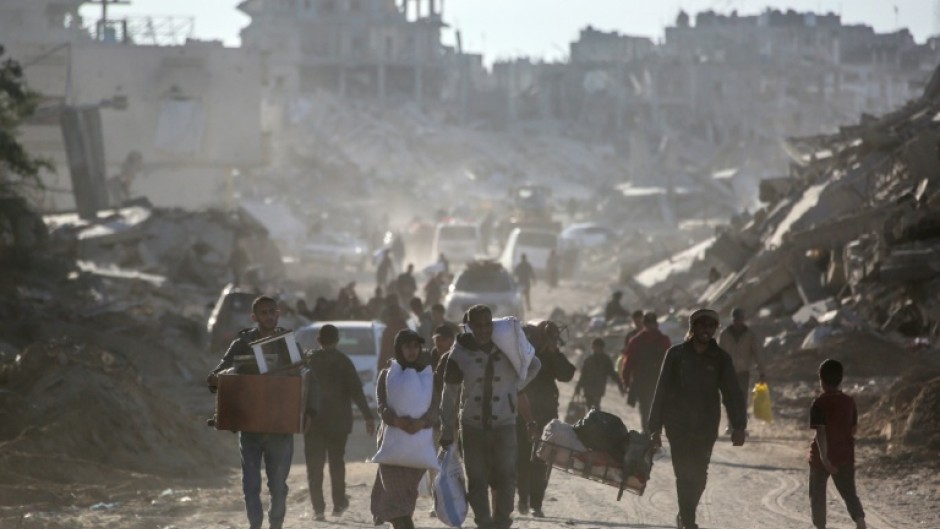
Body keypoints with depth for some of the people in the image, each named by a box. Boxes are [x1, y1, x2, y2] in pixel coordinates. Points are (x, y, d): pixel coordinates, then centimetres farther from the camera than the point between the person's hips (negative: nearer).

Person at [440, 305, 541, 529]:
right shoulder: (459, 354, -4)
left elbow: (534, 366, 17)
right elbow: (450, 394, 1)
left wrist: (514, 388, 8)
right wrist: (447, 431, 1)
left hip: (504, 424, 0)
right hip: (472, 426, 0)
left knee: (506, 476, -7)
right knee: (476, 480, 1)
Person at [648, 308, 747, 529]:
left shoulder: (720, 359, 2)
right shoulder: (676, 354, -1)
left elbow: (732, 393, -3)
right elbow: (661, 391, 1)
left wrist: (739, 426, -16)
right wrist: (655, 427, -2)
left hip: (706, 427, 2)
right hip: (678, 425, -2)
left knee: (699, 475, 6)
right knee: (685, 474, -9)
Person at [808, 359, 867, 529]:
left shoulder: (819, 403, -14)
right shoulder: (849, 401, 1)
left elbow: (820, 431, -22)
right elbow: (854, 429, 8)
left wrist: (823, 456, -27)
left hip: (822, 455, -4)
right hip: (845, 454, 4)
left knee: (817, 493, 12)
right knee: (849, 492, 6)